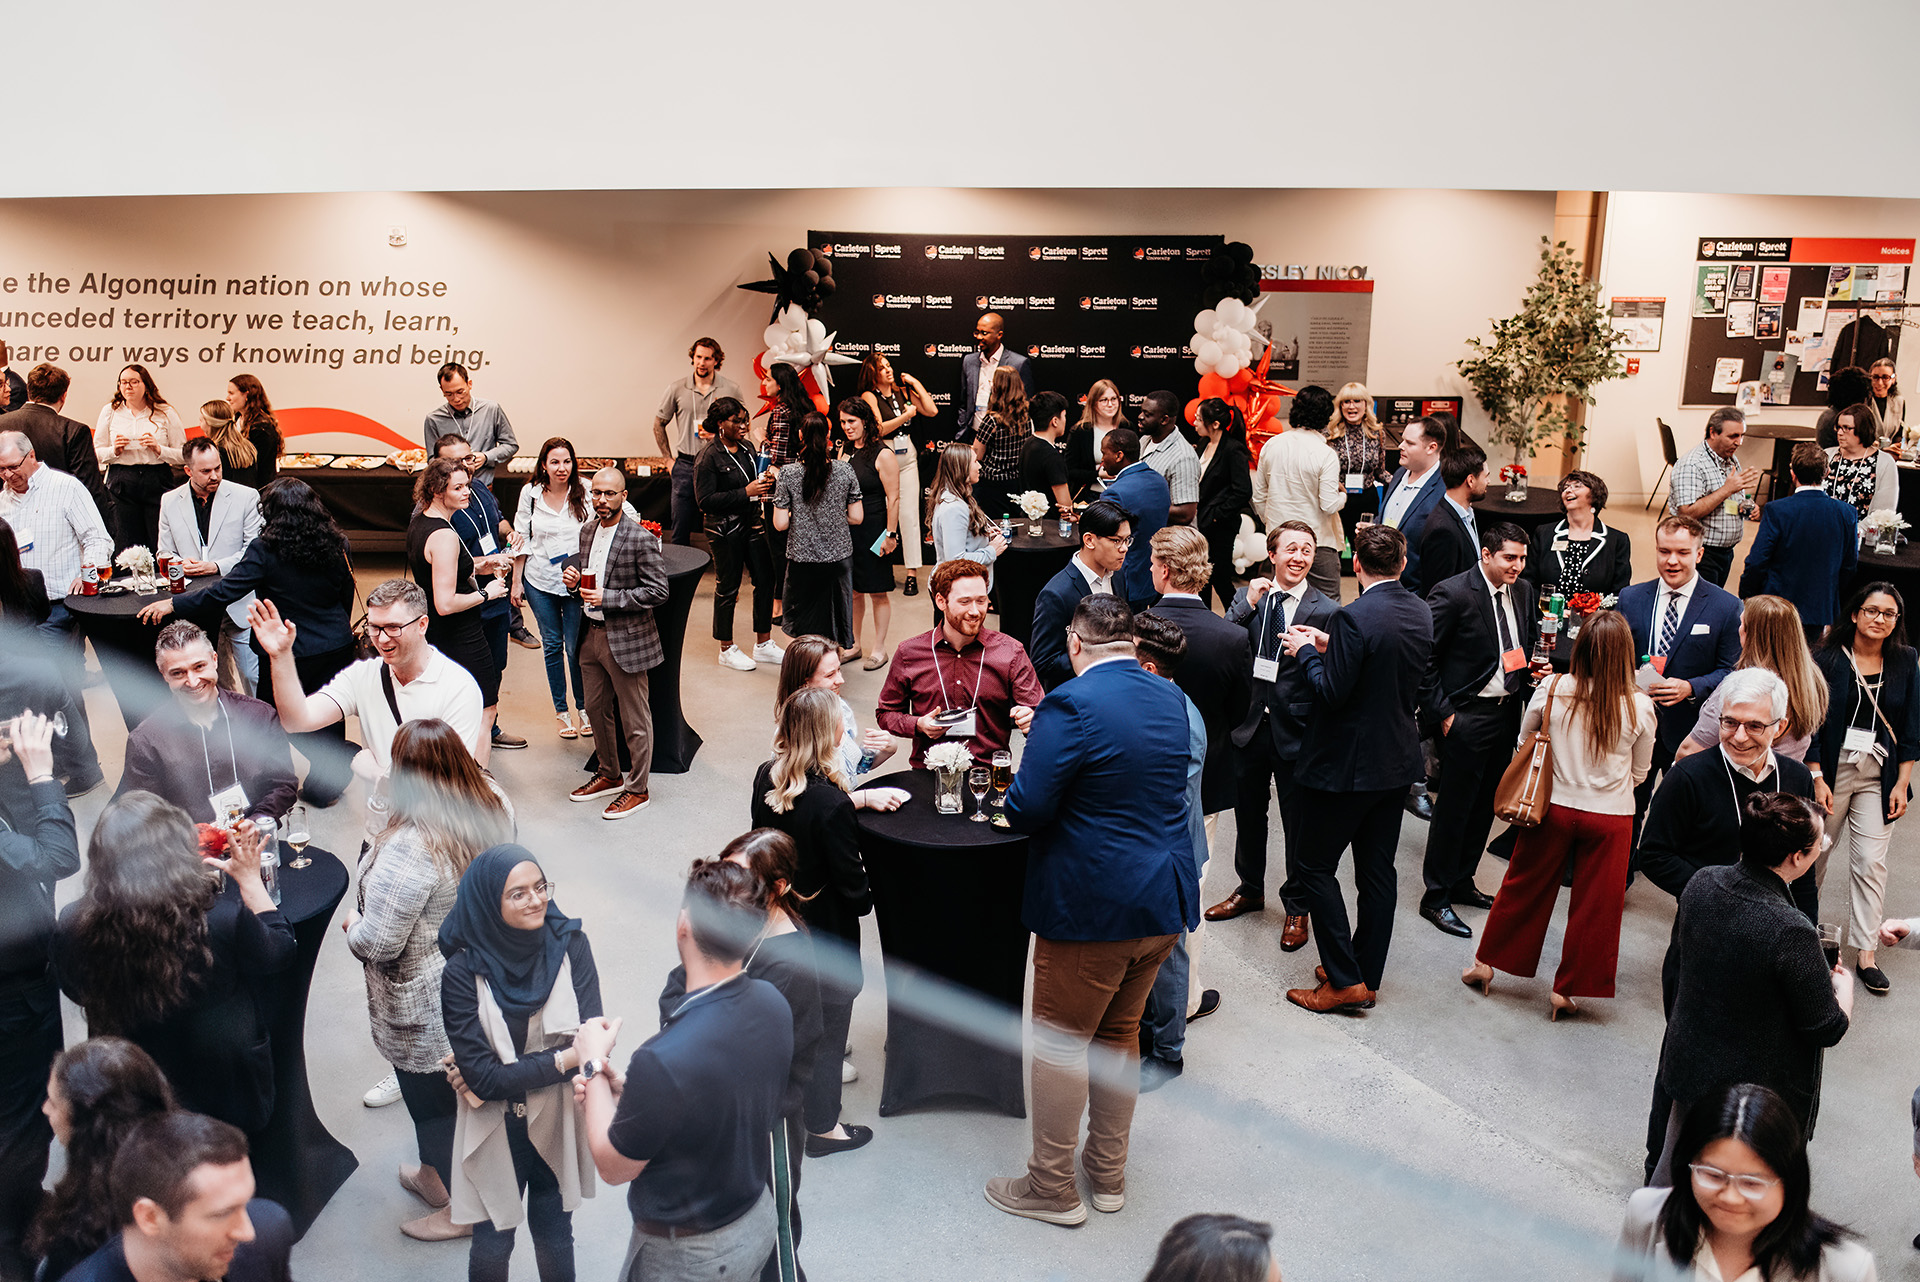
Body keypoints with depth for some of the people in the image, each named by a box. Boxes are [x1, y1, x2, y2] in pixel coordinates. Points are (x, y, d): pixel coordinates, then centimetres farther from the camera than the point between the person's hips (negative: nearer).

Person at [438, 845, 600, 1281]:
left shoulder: (570, 945, -13)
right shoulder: (463, 972, -18)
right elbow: (482, 1076, -19)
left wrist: (505, 1075, -24)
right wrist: (564, 1059, -21)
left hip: (559, 1125, 2)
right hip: (496, 1131, -1)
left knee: (553, 1237, 18)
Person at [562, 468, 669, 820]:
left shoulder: (641, 538, -16)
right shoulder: (587, 531, 7)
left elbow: (658, 592, -17)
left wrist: (607, 598, -22)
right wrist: (573, 579, -3)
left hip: (626, 639, -8)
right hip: (592, 635, 8)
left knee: (634, 719, 4)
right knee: (597, 710, 20)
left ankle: (637, 790, 18)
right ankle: (610, 775, 38)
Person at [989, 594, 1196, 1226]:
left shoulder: (1071, 705, -20)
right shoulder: (1171, 699, 4)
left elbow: (1027, 809, -23)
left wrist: (1014, 795, 0)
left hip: (1090, 907, -7)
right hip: (1164, 902, 8)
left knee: (1060, 1044, 10)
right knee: (1119, 1034, 22)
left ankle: (1052, 1187, 24)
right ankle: (1108, 1174, 36)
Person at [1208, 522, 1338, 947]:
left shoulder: (1327, 611, -9)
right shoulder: (1247, 597, 0)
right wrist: (1247, 604, -17)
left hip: (1296, 732, -3)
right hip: (1250, 725, 3)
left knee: (1298, 824, 10)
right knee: (1248, 815, 20)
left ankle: (1296, 907, 30)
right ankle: (1250, 889, 43)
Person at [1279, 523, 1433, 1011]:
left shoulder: (1354, 618, -22)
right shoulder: (1421, 613, 3)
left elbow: (1332, 692, -21)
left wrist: (1305, 652, -6)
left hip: (1348, 765, -8)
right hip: (1398, 761, 8)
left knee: (1313, 865, 5)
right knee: (1377, 872, 15)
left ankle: (1346, 980, 5)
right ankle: (1368, 977, 25)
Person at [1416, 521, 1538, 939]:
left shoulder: (1523, 591, 6)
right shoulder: (1452, 594, -16)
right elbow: (1424, 659, -14)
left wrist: (1532, 673, 0)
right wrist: (1441, 714, -15)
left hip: (1508, 712, 7)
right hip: (1467, 716, -7)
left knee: (1485, 804, 16)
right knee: (1454, 807, 1)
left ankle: (1461, 882, 32)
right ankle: (1436, 897, 14)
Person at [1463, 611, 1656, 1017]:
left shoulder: (1552, 690, -12)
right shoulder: (1640, 708, -12)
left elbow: (1525, 740, 4)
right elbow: (1639, 773, 1)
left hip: (1554, 806, 1)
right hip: (1610, 816, -1)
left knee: (1525, 888, 17)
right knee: (1593, 907, 12)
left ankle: (1485, 963, 28)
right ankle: (1565, 990, 20)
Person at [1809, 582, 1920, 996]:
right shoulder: (1828, 659, -5)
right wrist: (1816, 779, -9)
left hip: (1879, 775, 1)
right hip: (1832, 769, -1)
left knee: (1871, 860, -3)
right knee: (1814, 850, 9)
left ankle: (1866, 951, 2)